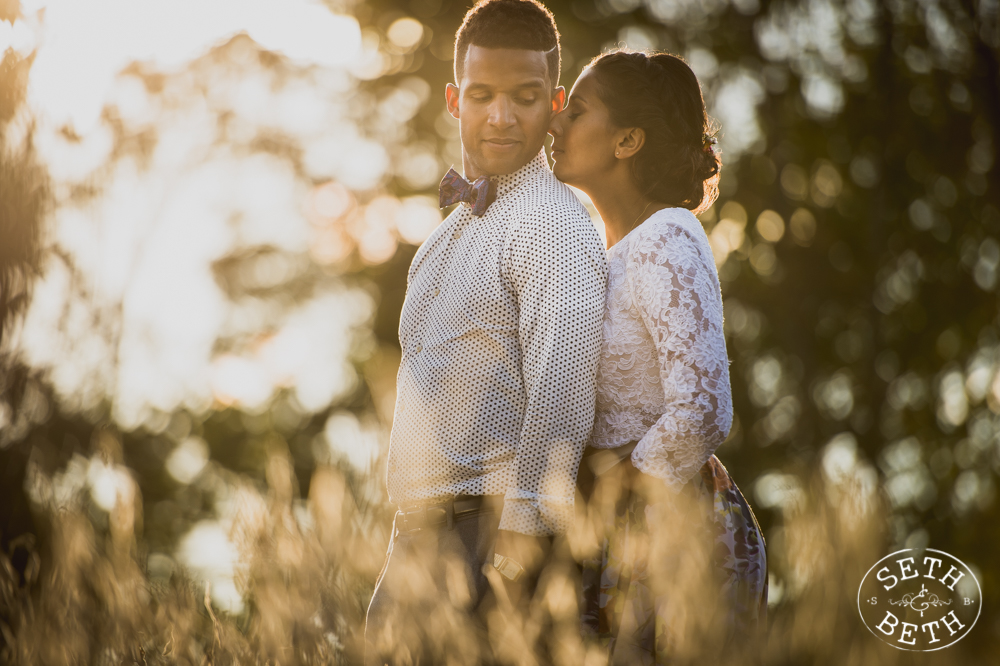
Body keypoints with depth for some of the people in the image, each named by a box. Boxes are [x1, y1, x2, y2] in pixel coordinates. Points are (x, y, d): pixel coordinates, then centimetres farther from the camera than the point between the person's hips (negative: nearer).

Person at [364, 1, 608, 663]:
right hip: (421, 530, 9)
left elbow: (560, 398, -20)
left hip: (485, 529, -9)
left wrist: (518, 554, -23)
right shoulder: (460, 223, 19)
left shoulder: (553, 222, -12)